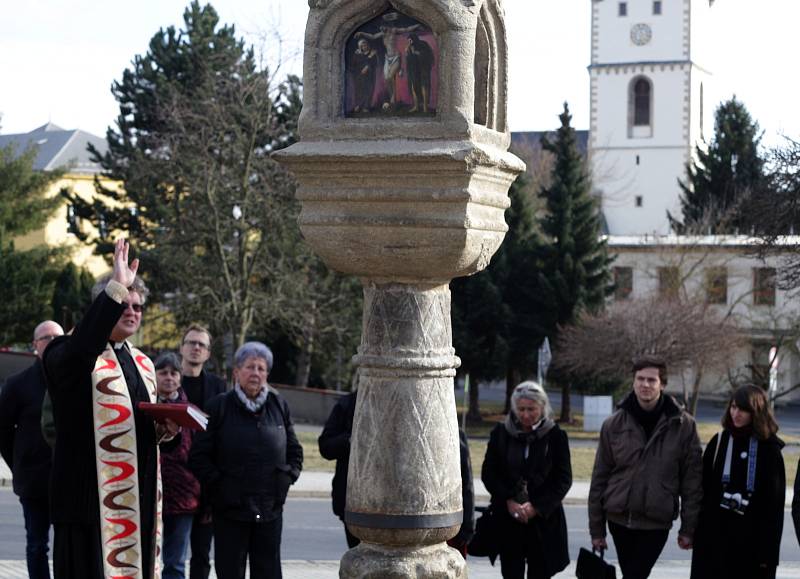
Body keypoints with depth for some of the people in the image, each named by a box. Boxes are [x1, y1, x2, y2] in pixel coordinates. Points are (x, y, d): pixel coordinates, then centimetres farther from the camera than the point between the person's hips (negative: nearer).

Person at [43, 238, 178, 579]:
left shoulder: (142, 364, 20)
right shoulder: (68, 354, -4)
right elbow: (80, 349, -30)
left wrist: (164, 428, 6)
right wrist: (115, 290, -31)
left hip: (140, 496, 7)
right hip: (90, 496, -7)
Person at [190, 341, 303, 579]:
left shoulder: (279, 405, 8)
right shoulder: (220, 406, -2)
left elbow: (294, 450, 17)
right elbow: (199, 456, -3)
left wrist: (287, 478, 4)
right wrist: (218, 484, -9)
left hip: (271, 507, 3)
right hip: (230, 508, -3)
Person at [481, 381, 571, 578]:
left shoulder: (555, 435, 0)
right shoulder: (501, 433, 3)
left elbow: (563, 479, -1)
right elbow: (488, 473, 4)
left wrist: (536, 506, -10)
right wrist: (509, 501, -9)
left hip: (543, 518, -1)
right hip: (507, 518, 1)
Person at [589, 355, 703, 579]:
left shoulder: (683, 425, -4)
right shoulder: (614, 424, 0)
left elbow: (692, 479, -1)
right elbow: (599, 478, 4)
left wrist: (689, 527, -3)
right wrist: (596, 529, 4)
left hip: (657, 522, -2)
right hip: (620, 518, 2)